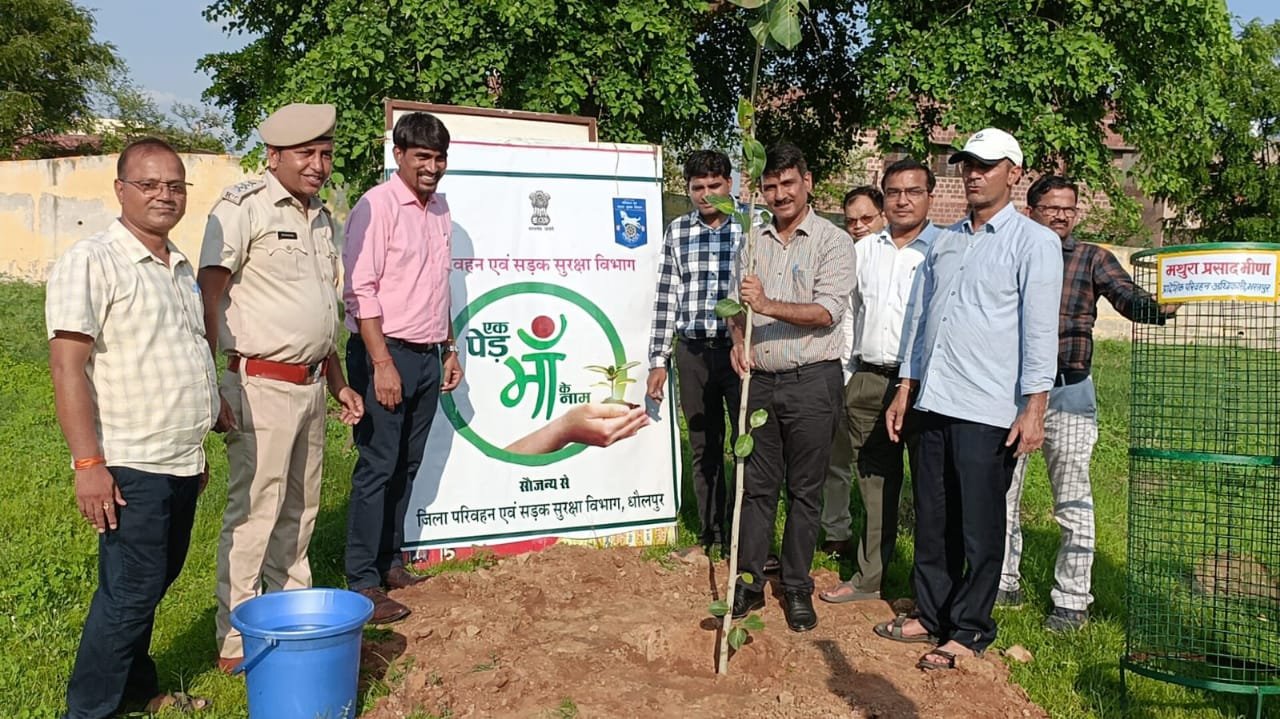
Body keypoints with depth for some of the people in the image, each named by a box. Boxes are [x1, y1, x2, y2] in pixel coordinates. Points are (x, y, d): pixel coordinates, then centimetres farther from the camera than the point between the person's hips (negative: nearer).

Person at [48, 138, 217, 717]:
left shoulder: (180, 268, 14)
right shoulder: (92, 262, -11)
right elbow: (67, 366, -17)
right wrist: (89, 463, -21)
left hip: (180, 464, 8)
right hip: (130, 468, -8)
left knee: (154, 583, 17)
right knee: (131, 591, -2)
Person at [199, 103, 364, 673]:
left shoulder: (321, 218, 15)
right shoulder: (243, 207, -10)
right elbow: (209, 298, -13)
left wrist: (338, 382, 22)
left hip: (310, 385, 8)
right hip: (262, 385, -8)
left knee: (299, 511, 16)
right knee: (253, 515, -2)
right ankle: (235, 643, 10)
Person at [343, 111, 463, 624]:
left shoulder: (440, 209, 13)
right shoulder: (377, 207, -10)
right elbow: (360, 290, -15)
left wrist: (449, 348, 18)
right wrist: (383, 363, -19)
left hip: (427, 355, 7)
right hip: (386, 353, -7)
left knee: (406, 466, 13)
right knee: (377, 468, -4)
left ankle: (390, 561, 24)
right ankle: (362, 581, 4)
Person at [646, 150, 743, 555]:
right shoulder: (678, 232, 9)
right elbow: (666, 298, 9)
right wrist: (658, 361, 6)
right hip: (693, 353, 3)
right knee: (703, 449, 11)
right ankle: (711, 535, 23)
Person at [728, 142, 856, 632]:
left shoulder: (833, 241, -4)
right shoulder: (752, 243, 11)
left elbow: (827, 311, -15)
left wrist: (767, 305, -26)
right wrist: (738, 339, -3)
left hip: (811, 381, -4)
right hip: (760, 380, 4)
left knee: (805, 490, 5)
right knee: (756, 486, 9)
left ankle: (797, 589, 18)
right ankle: (748, 583, 19)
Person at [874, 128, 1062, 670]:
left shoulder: (1033, 241, -3)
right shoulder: (944, 242, 17)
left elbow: (1040, 327, -9)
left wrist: (1034, 408, -15)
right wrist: (905, 390, 16)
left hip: (989, 411, -6)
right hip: (933, 402, 6)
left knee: (979, 525, 3)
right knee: (931, 519, 13)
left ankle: (968, 629, 16)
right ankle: (930, 614, 26)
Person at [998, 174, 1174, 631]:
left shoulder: (1092, 259, 4)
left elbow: (1128, 298, -10)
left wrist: (1159, 307, -32)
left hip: (1067, 390, -2)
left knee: (1072, 500, 2)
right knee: (1001, 492, 10)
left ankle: (1072, 600, 13)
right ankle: (1002, 582, 25)